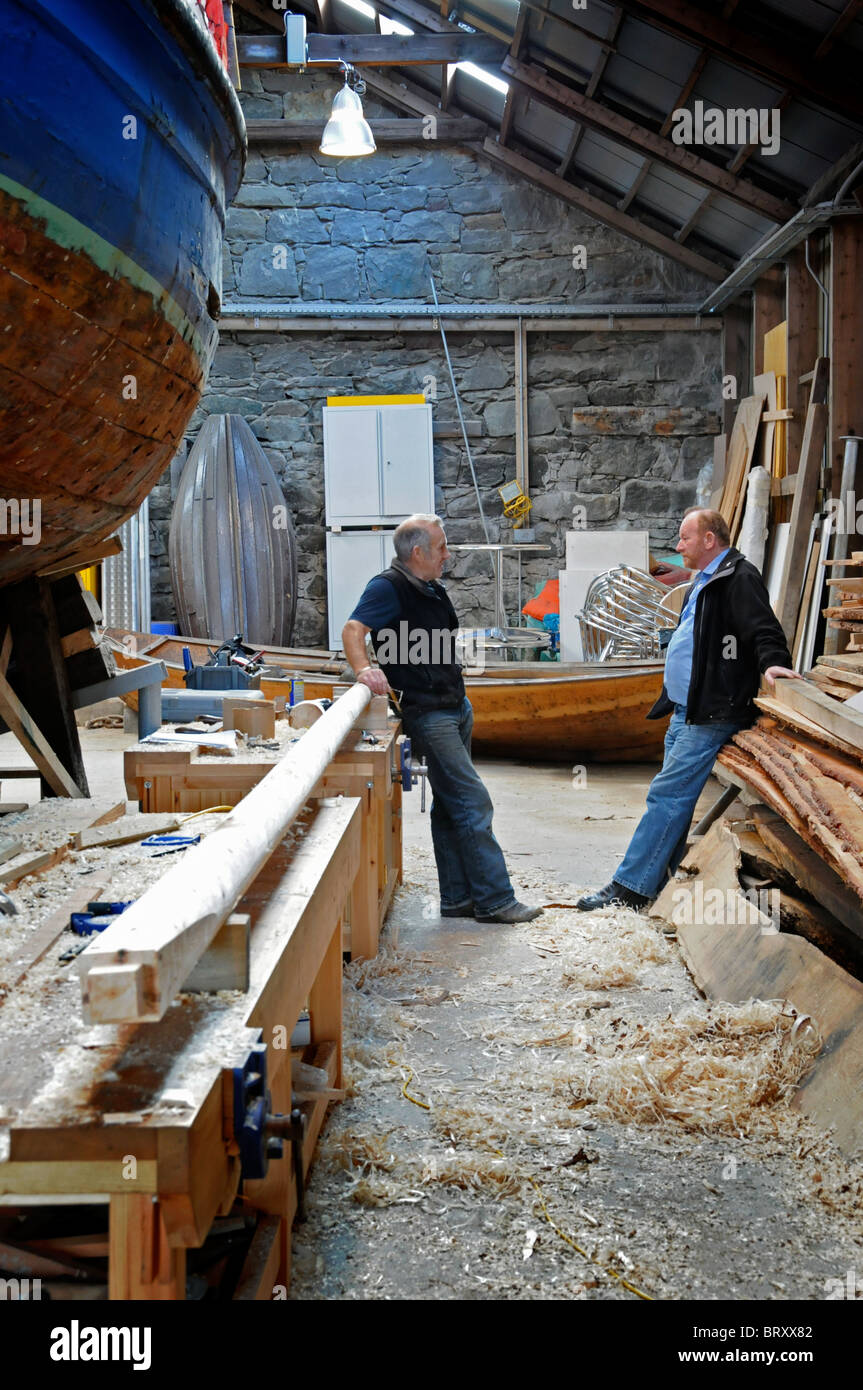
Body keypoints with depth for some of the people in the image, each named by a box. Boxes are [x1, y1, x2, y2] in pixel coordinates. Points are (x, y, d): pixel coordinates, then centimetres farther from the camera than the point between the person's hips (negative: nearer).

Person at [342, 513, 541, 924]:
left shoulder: (433, 590, 15)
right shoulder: (389, 588, -13)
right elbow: (353, 630, -27)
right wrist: (363, 669, -43)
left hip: (455, 708, 9)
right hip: (429, 715, -9)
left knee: (449, 806, 12)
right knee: (473, 803, -9)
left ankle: (458, 897, 19)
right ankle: (494, 899, -3)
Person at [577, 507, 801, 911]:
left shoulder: (739, 579, -10)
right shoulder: (704, 582, 21)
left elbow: (763, 629, -23)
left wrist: (772, 662, -42)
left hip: (710, 716, -11)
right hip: (686, 712, 11)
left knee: (667, 796, -11)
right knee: (674, 799, 13)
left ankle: (629, 888, -9)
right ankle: (661, 886, 20)